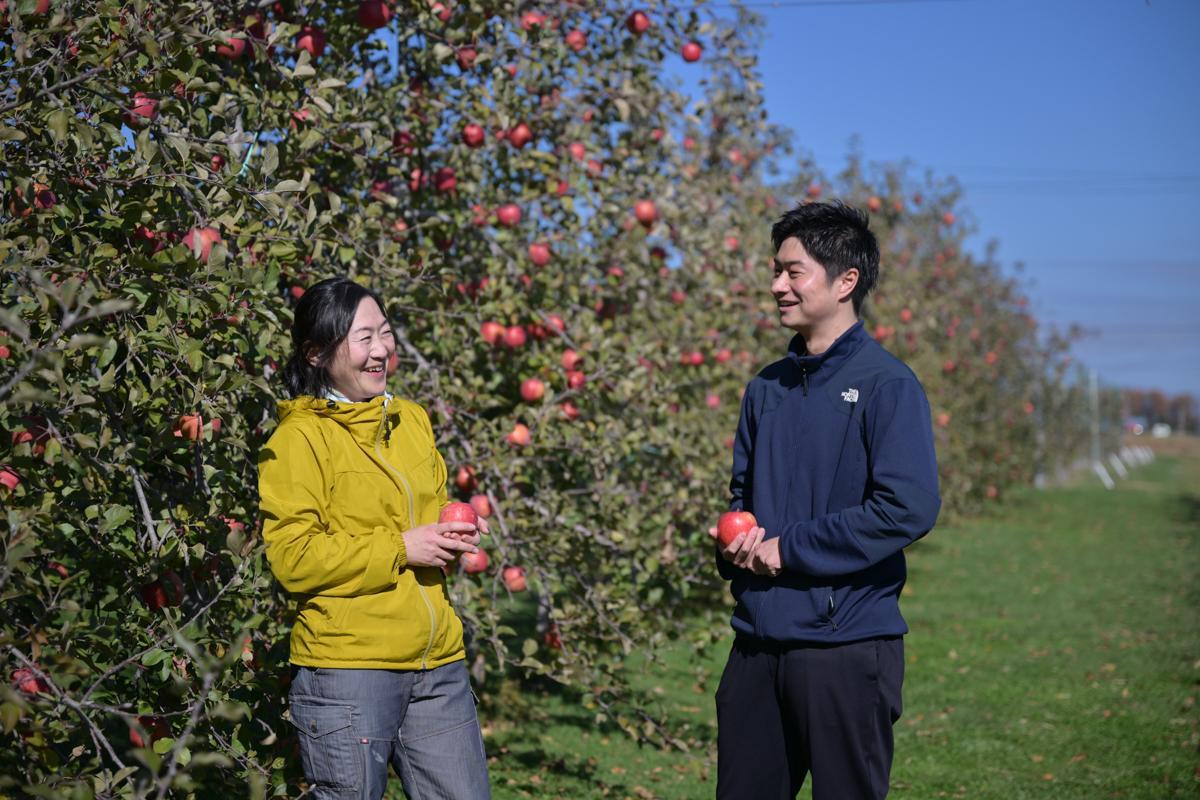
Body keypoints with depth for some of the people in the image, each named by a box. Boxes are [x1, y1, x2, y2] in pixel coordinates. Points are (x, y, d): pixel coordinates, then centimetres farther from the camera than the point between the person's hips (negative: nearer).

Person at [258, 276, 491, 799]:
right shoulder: (298, 438, -7)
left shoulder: (412, 420, 14)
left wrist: (453, 538, 5)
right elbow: (294, 560, -13)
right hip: (347, 671, -6)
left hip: (438, 666, 6)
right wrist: (401, 547, -14)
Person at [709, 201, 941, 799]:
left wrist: (787, 548, -15)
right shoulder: (766, 388, 13)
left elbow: (909, 508, -19)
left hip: (846, 643, -6)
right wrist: (732, 547, -1)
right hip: (758, 639, 6)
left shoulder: (886, 384, -9)